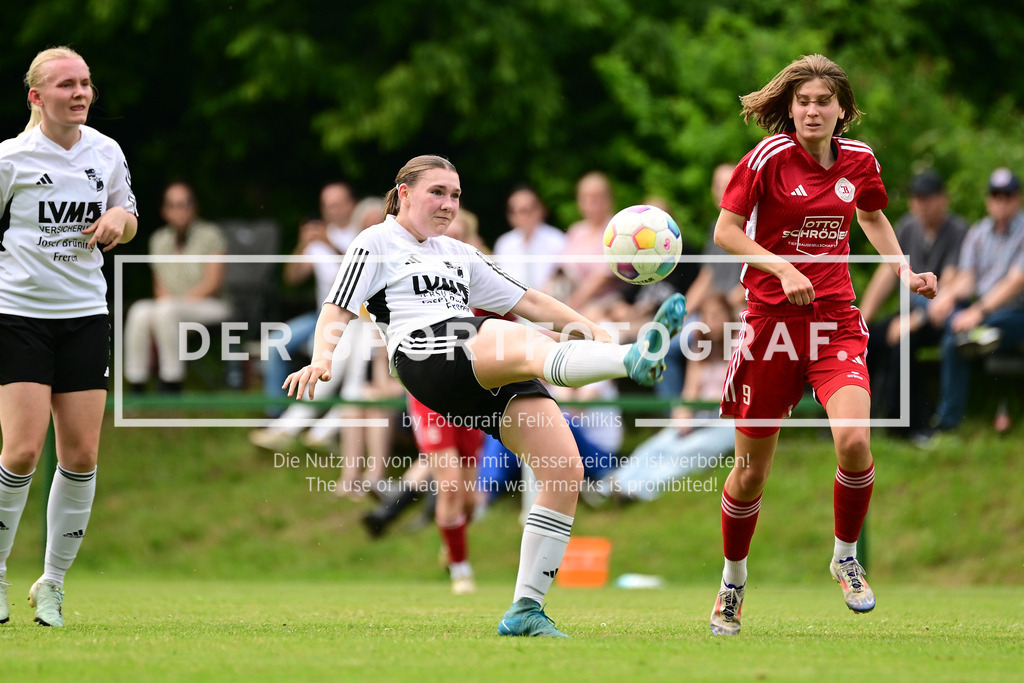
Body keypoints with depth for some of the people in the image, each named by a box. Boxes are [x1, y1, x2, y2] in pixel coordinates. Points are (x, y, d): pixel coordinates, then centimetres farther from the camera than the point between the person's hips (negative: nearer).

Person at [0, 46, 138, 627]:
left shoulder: (106, 152, 5)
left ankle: (53, 583, 14)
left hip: (86, 314, 4)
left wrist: (119, 220, -4)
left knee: (82, 456, 0)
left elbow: (129, 221, 19)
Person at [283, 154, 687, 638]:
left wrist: (587, 327, 20)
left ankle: (525, 609, -7)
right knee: (529, 347, -37)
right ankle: (634, 360, -67)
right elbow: (338, 311, 8)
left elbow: (525, 301, 34)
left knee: (566, 469, -12)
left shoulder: (459, 254, 35)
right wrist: (322, 357, -13)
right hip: (424, 353, -7)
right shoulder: (376, 244, 19)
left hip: (489, 379, 7)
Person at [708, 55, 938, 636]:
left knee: (855, 442, -22)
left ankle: (846, 558, 3)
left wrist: (906, 272, 11)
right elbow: (726, 231, -8)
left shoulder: (859, 161, 4)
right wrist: (783, 270, -20)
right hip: (771, 320, -2)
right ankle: (734, 578, 29)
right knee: (751, 472, 4)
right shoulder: (771, 156, -9)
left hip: (836, 322, 2)